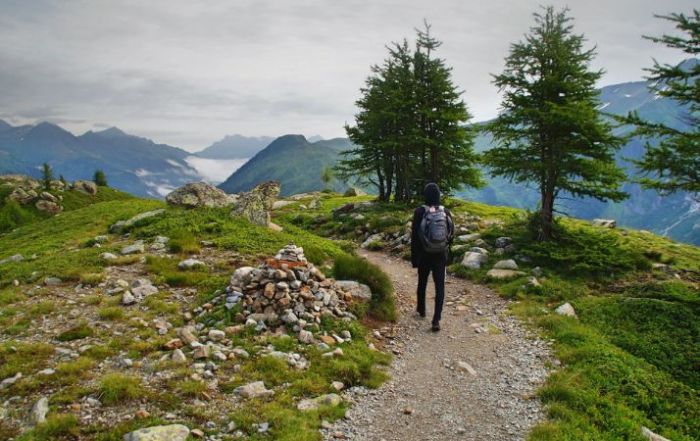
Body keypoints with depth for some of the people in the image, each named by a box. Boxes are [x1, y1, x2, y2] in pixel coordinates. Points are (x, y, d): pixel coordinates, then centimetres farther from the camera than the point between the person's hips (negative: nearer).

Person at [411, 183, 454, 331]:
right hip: (441, 255, 1)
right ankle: (436, 320, -6)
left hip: (424, 255, -1)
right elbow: (451, 233, 2)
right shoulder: (445, 212, -5)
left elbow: (414, 236, -11)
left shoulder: (420, 211, -12)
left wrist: (414, 257, -3)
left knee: (422, 282, 20)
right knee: (440, 286, 2)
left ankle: (421, 310, 38)